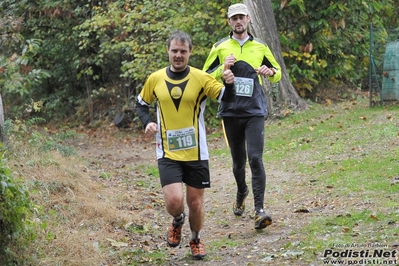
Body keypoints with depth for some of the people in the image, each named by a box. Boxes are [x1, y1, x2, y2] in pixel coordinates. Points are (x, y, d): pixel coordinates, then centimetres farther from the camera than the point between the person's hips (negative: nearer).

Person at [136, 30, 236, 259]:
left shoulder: (201, 78, -6)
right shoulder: (155, 79, -1)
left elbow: (228, 98, -11)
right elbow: (141, 104, 15)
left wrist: (229, 84, -33)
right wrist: (148, 122, -5)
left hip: (196, 153, 0)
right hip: (168, 153, 0)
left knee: (195, 202, 9)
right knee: (174, 201, -16)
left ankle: (196, 240, 36)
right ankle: (178, 221, 21)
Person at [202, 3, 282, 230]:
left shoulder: (260, 47, 7)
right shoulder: (220, 47, 6)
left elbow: (277, 73, 17)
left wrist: (270, 72, -7)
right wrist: (223, 68, -11)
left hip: (255, 111, -1)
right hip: (231, 112, 1)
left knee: (255, 158, -15)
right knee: (238, 161, 11)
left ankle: (260, 210, -16)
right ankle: (241, 193, 41)